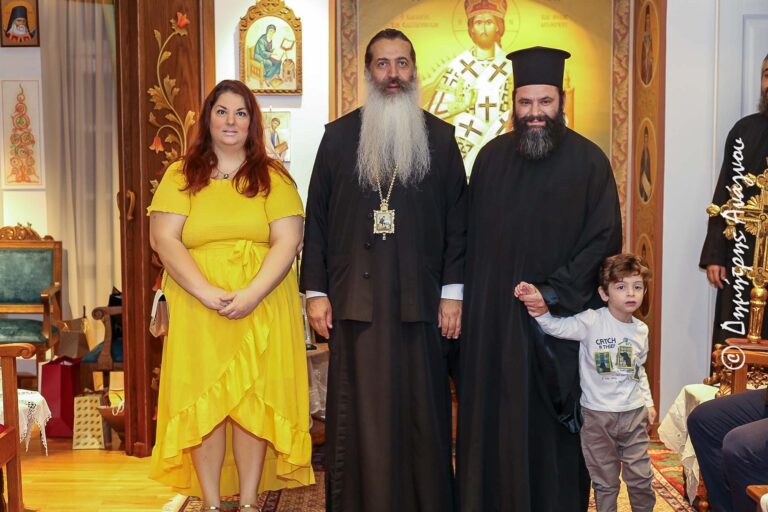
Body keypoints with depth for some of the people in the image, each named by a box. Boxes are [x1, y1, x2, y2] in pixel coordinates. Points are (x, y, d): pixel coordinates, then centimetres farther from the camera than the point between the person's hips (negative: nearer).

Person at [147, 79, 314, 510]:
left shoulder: (273, 177, 7)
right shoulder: (181, 177, 7)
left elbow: (288, 240, -3)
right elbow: (163, 239, -4)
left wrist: (251, 295, -18)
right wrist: (209, 294, -16)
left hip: (261, 310, 0)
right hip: (197, 312, 1)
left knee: (254, 401, 1)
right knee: (203, 402, 0)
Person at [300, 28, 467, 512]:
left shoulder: (440, 137, 6)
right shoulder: (339, 135, 7)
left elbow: (458, 219, 4)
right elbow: (317, 217, 6)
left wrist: (453, 291, -2)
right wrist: (316, 291, 0)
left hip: (421, 299, 0)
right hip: (355, 299, 0)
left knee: (422, 414, 7)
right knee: (361, 417, 5)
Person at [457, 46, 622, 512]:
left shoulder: (589, 161, -4)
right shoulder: (492, 158, 6)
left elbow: (604, 240, -8)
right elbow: (472, 235, 9)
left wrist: (554, 292, -16)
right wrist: (472, 295, 1)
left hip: (560, 317, -3)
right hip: (493, 316, 3)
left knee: (552, 426, 5)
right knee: (494, 420, 8)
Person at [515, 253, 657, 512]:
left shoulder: (641, 329, 3)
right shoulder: (592, 321, -13)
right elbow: (558, 327, -27)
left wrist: (648, 403, 15)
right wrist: (541, 311, -47)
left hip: (634, 413, 4)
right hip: (597, 415, -3)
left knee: (641, 477, 11)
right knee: (605, 481, 10)